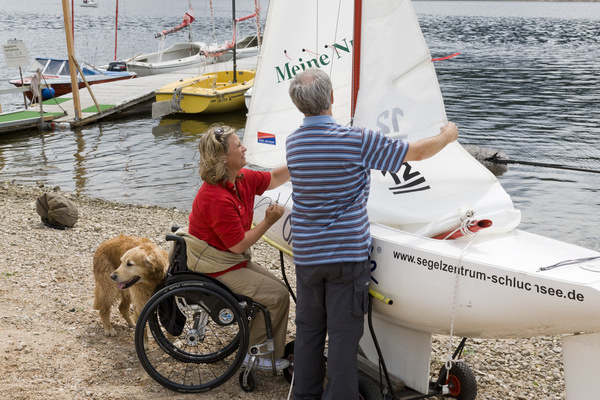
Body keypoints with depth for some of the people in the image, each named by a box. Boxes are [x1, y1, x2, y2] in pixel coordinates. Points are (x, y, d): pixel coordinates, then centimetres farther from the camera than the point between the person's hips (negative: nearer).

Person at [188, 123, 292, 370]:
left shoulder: (243, 179, -1)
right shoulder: (217, 199, -29)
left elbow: (274, 178, 14)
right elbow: (238, 245, -23)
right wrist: (268, 221, -18)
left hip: (233, 260, 10)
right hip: (217, 268, -10)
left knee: (278, 287, 8)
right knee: (277, 295, -12)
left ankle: (273, 351, 15)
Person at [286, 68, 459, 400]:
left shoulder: (293, 142, -1)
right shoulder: (358, 140, -17)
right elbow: (417, 152, -7)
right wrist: (448, 135, 14)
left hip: (307, 253, 5)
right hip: (347, 252, -5)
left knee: (308, 329, 15)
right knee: (343, 333, 4)